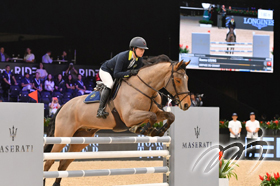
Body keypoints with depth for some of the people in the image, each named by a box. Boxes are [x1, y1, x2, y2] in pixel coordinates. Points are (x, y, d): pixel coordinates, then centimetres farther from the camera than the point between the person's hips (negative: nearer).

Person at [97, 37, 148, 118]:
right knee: (110, 84, -32)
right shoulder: (123, 57, -38)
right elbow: (116, 74, -41)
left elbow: (138, 72, -4)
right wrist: (130, 72, -49)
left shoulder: (139, 59, -16)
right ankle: (100, 109, -33)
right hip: (105, 70, -8)